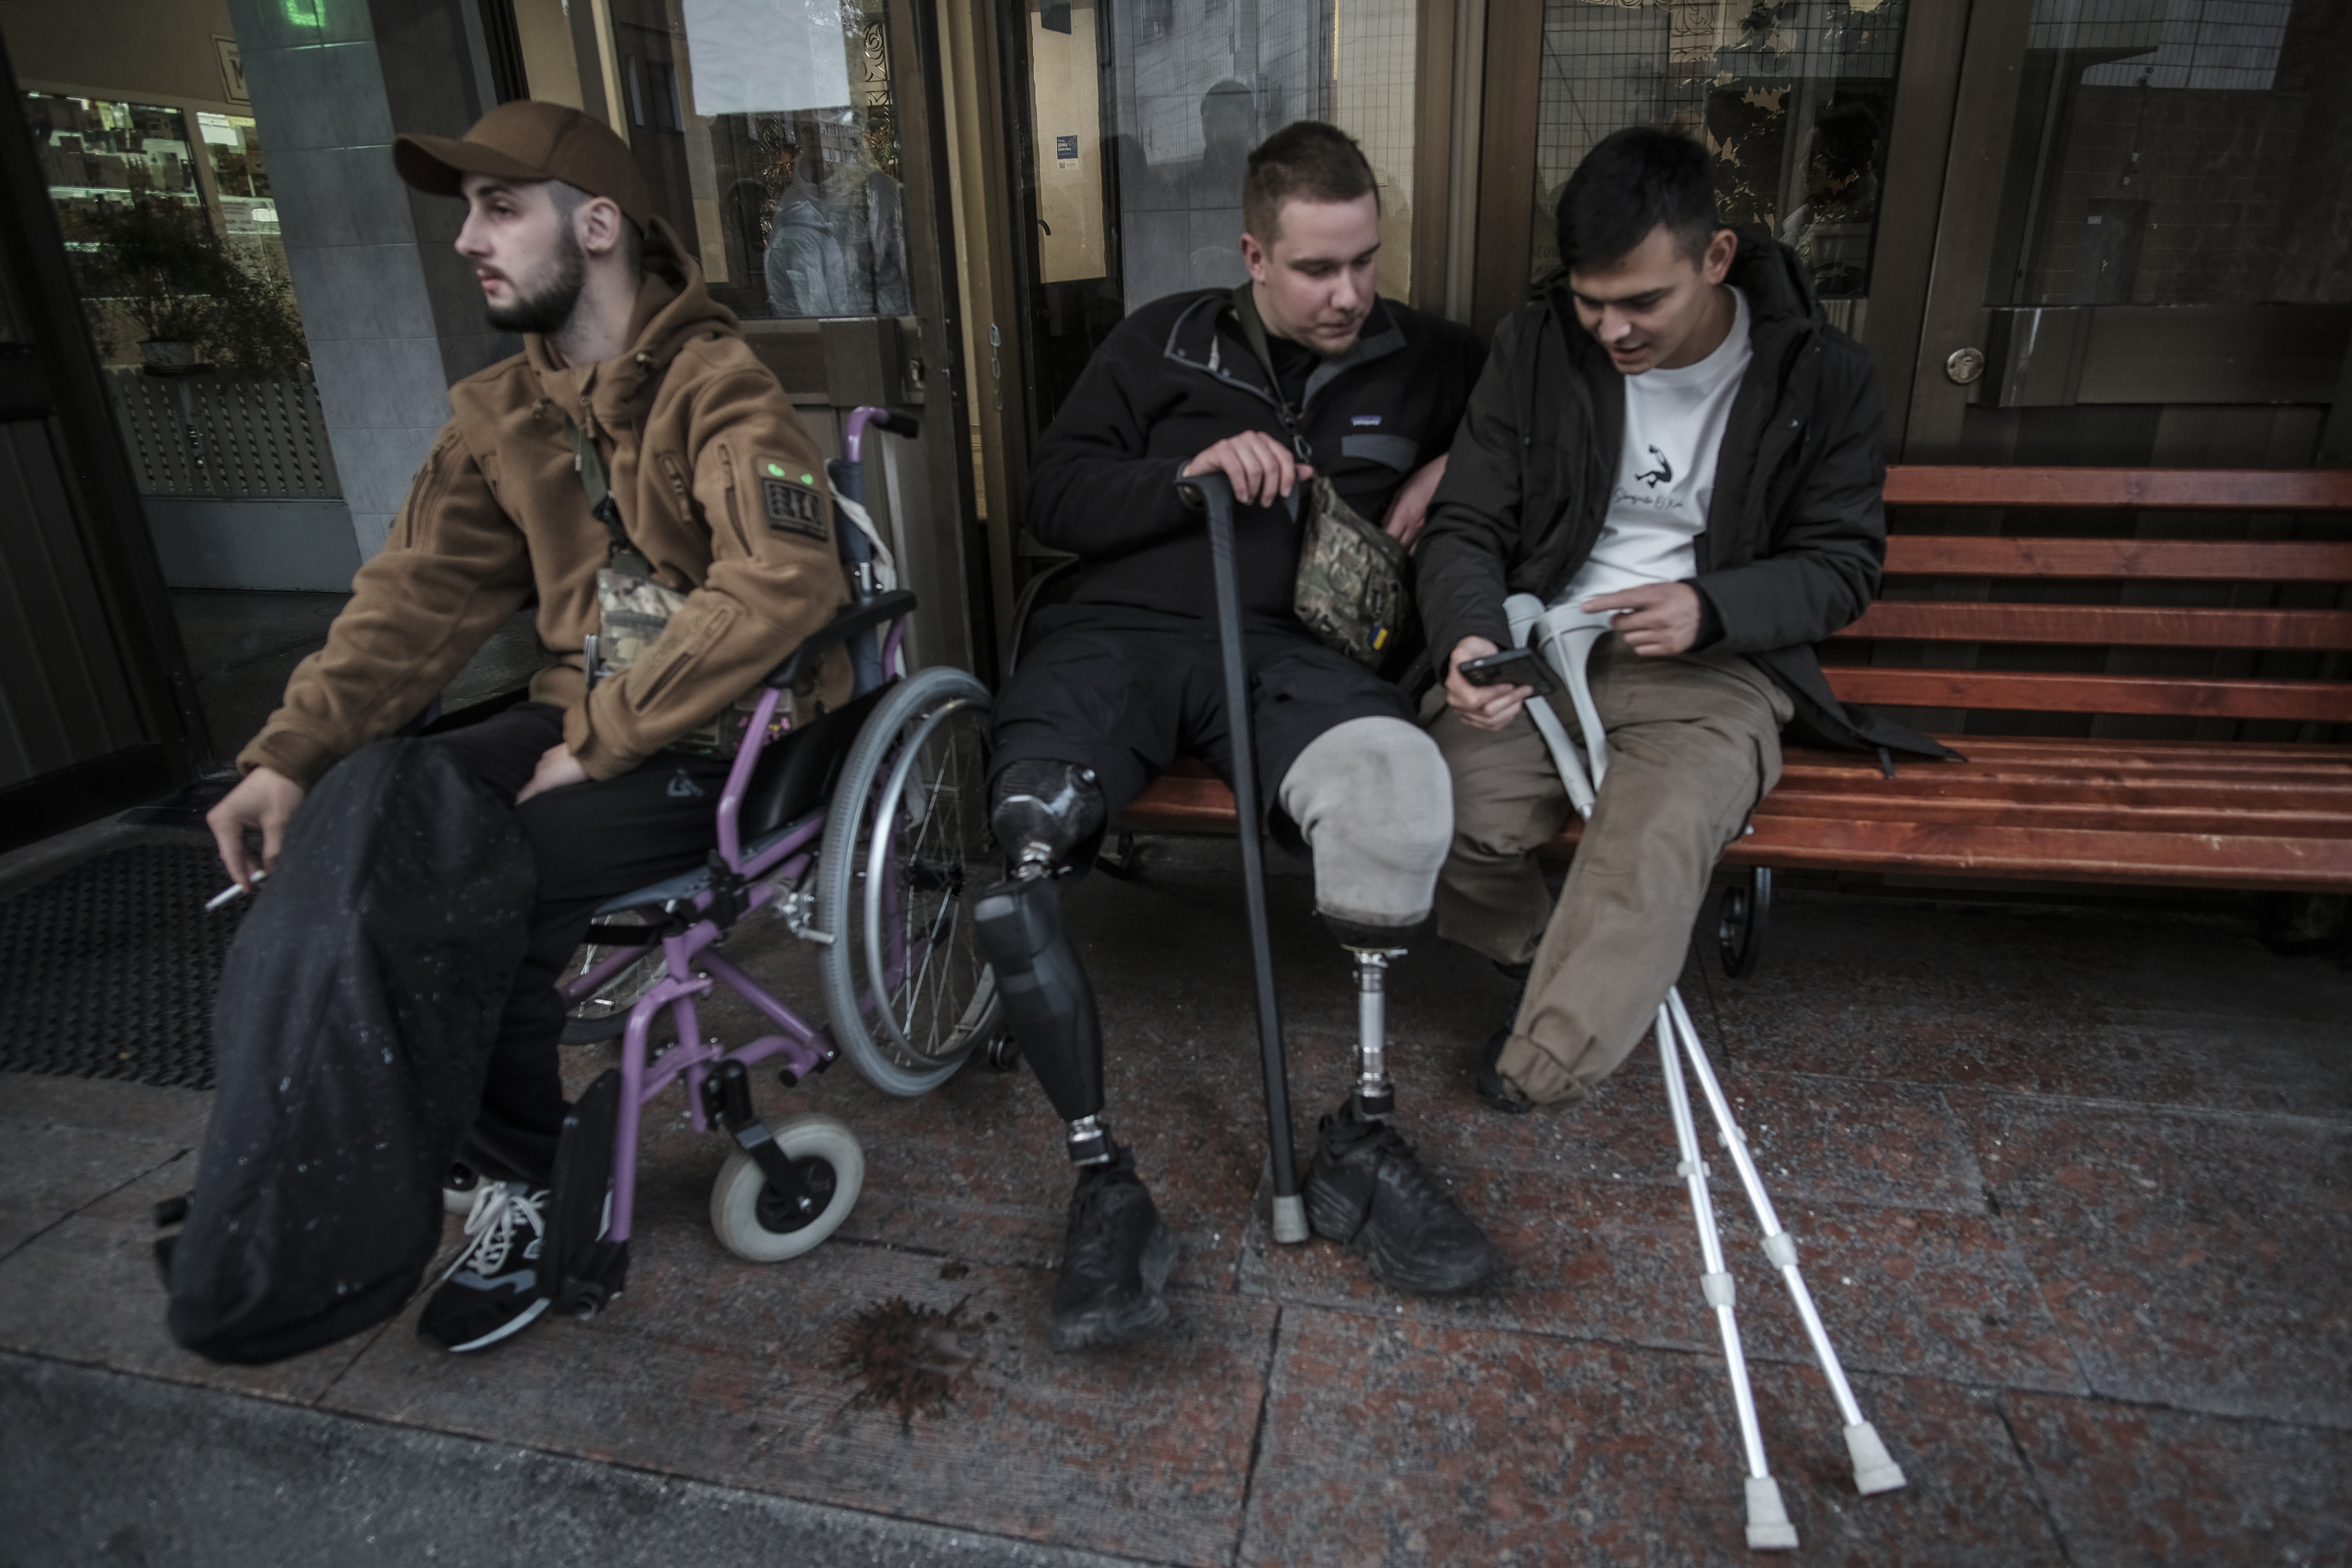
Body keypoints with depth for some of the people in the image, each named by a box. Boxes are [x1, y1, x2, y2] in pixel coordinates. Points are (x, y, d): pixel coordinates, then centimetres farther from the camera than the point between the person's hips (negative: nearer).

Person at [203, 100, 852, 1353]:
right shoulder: (499, 415, 11)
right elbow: (418, 593, 7)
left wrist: (598, 737, -25)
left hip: (730, 737, -7)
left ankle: (528, 1186, 4)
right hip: (582, 722, 7)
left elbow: (784, 586, -28)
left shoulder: (718, 390, -13)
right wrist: (292, 750, -7)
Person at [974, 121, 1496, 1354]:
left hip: (1286, 645, 0)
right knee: (1005, 844, -29)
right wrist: (1189, 474, -6)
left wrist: (1459, 466, 10)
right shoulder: (1162, 343, 16)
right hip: (1122, 628, 0)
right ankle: (1104, 1183, -16)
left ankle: (1363, 1141, -19)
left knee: (1398, 778, -35)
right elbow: (1054, 496, 12)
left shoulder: (1419, 360, 19)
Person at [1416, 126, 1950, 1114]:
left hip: (1715, 672, -1)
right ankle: (1555, 964, 6)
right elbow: (1466, 527, 2)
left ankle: (1538, 1074, -12)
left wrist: (1711, 608, -17)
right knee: (1437, 818, -27)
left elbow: (1844, 564, 5)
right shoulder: (1539, 344, 3)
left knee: (1651, 853, -33)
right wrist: (1469, 636, -21)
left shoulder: (1820, 375, 0)